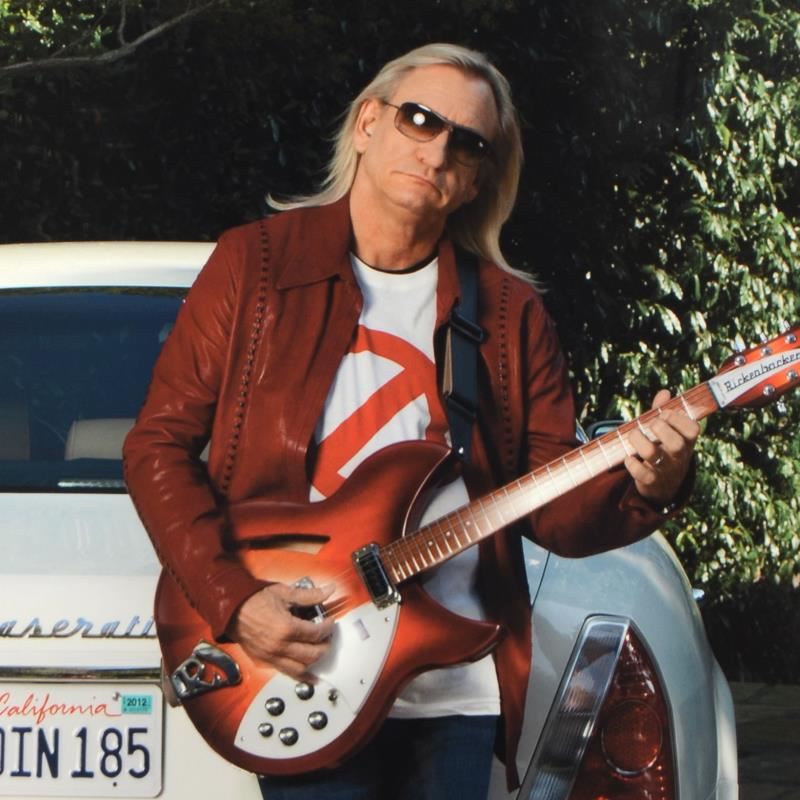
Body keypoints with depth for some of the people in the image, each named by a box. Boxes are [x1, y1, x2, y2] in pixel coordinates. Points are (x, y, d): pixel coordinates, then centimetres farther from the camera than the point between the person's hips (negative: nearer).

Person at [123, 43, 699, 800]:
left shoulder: (508, 312, 8)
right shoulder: (253, 263, 1)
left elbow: (556, 507, 5)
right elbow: (159, 442, 0)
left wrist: (645, 488, -16)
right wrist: (234, 597, -12)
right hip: (307, 681, -3)